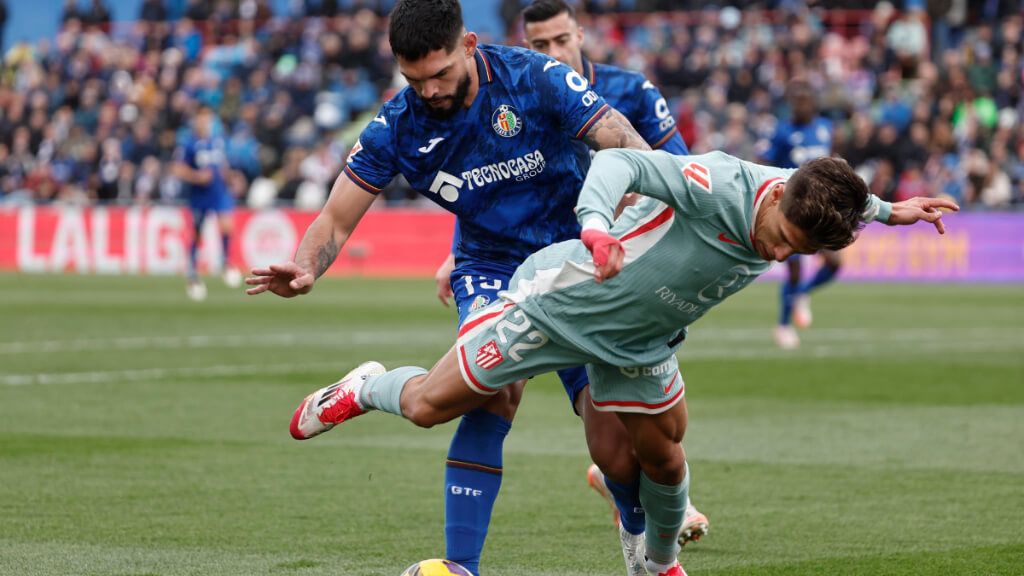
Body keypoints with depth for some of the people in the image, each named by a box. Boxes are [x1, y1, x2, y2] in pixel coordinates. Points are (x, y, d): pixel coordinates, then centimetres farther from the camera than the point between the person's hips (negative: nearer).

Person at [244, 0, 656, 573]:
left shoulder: (533, 78, -19)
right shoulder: (397, 126, -12)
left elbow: (629, 148, -22)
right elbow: (337, 219, -8)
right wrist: (304, 269, -30)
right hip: (492, 265, 1)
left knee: (614, 432, -8)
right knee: (494, 395, -27)